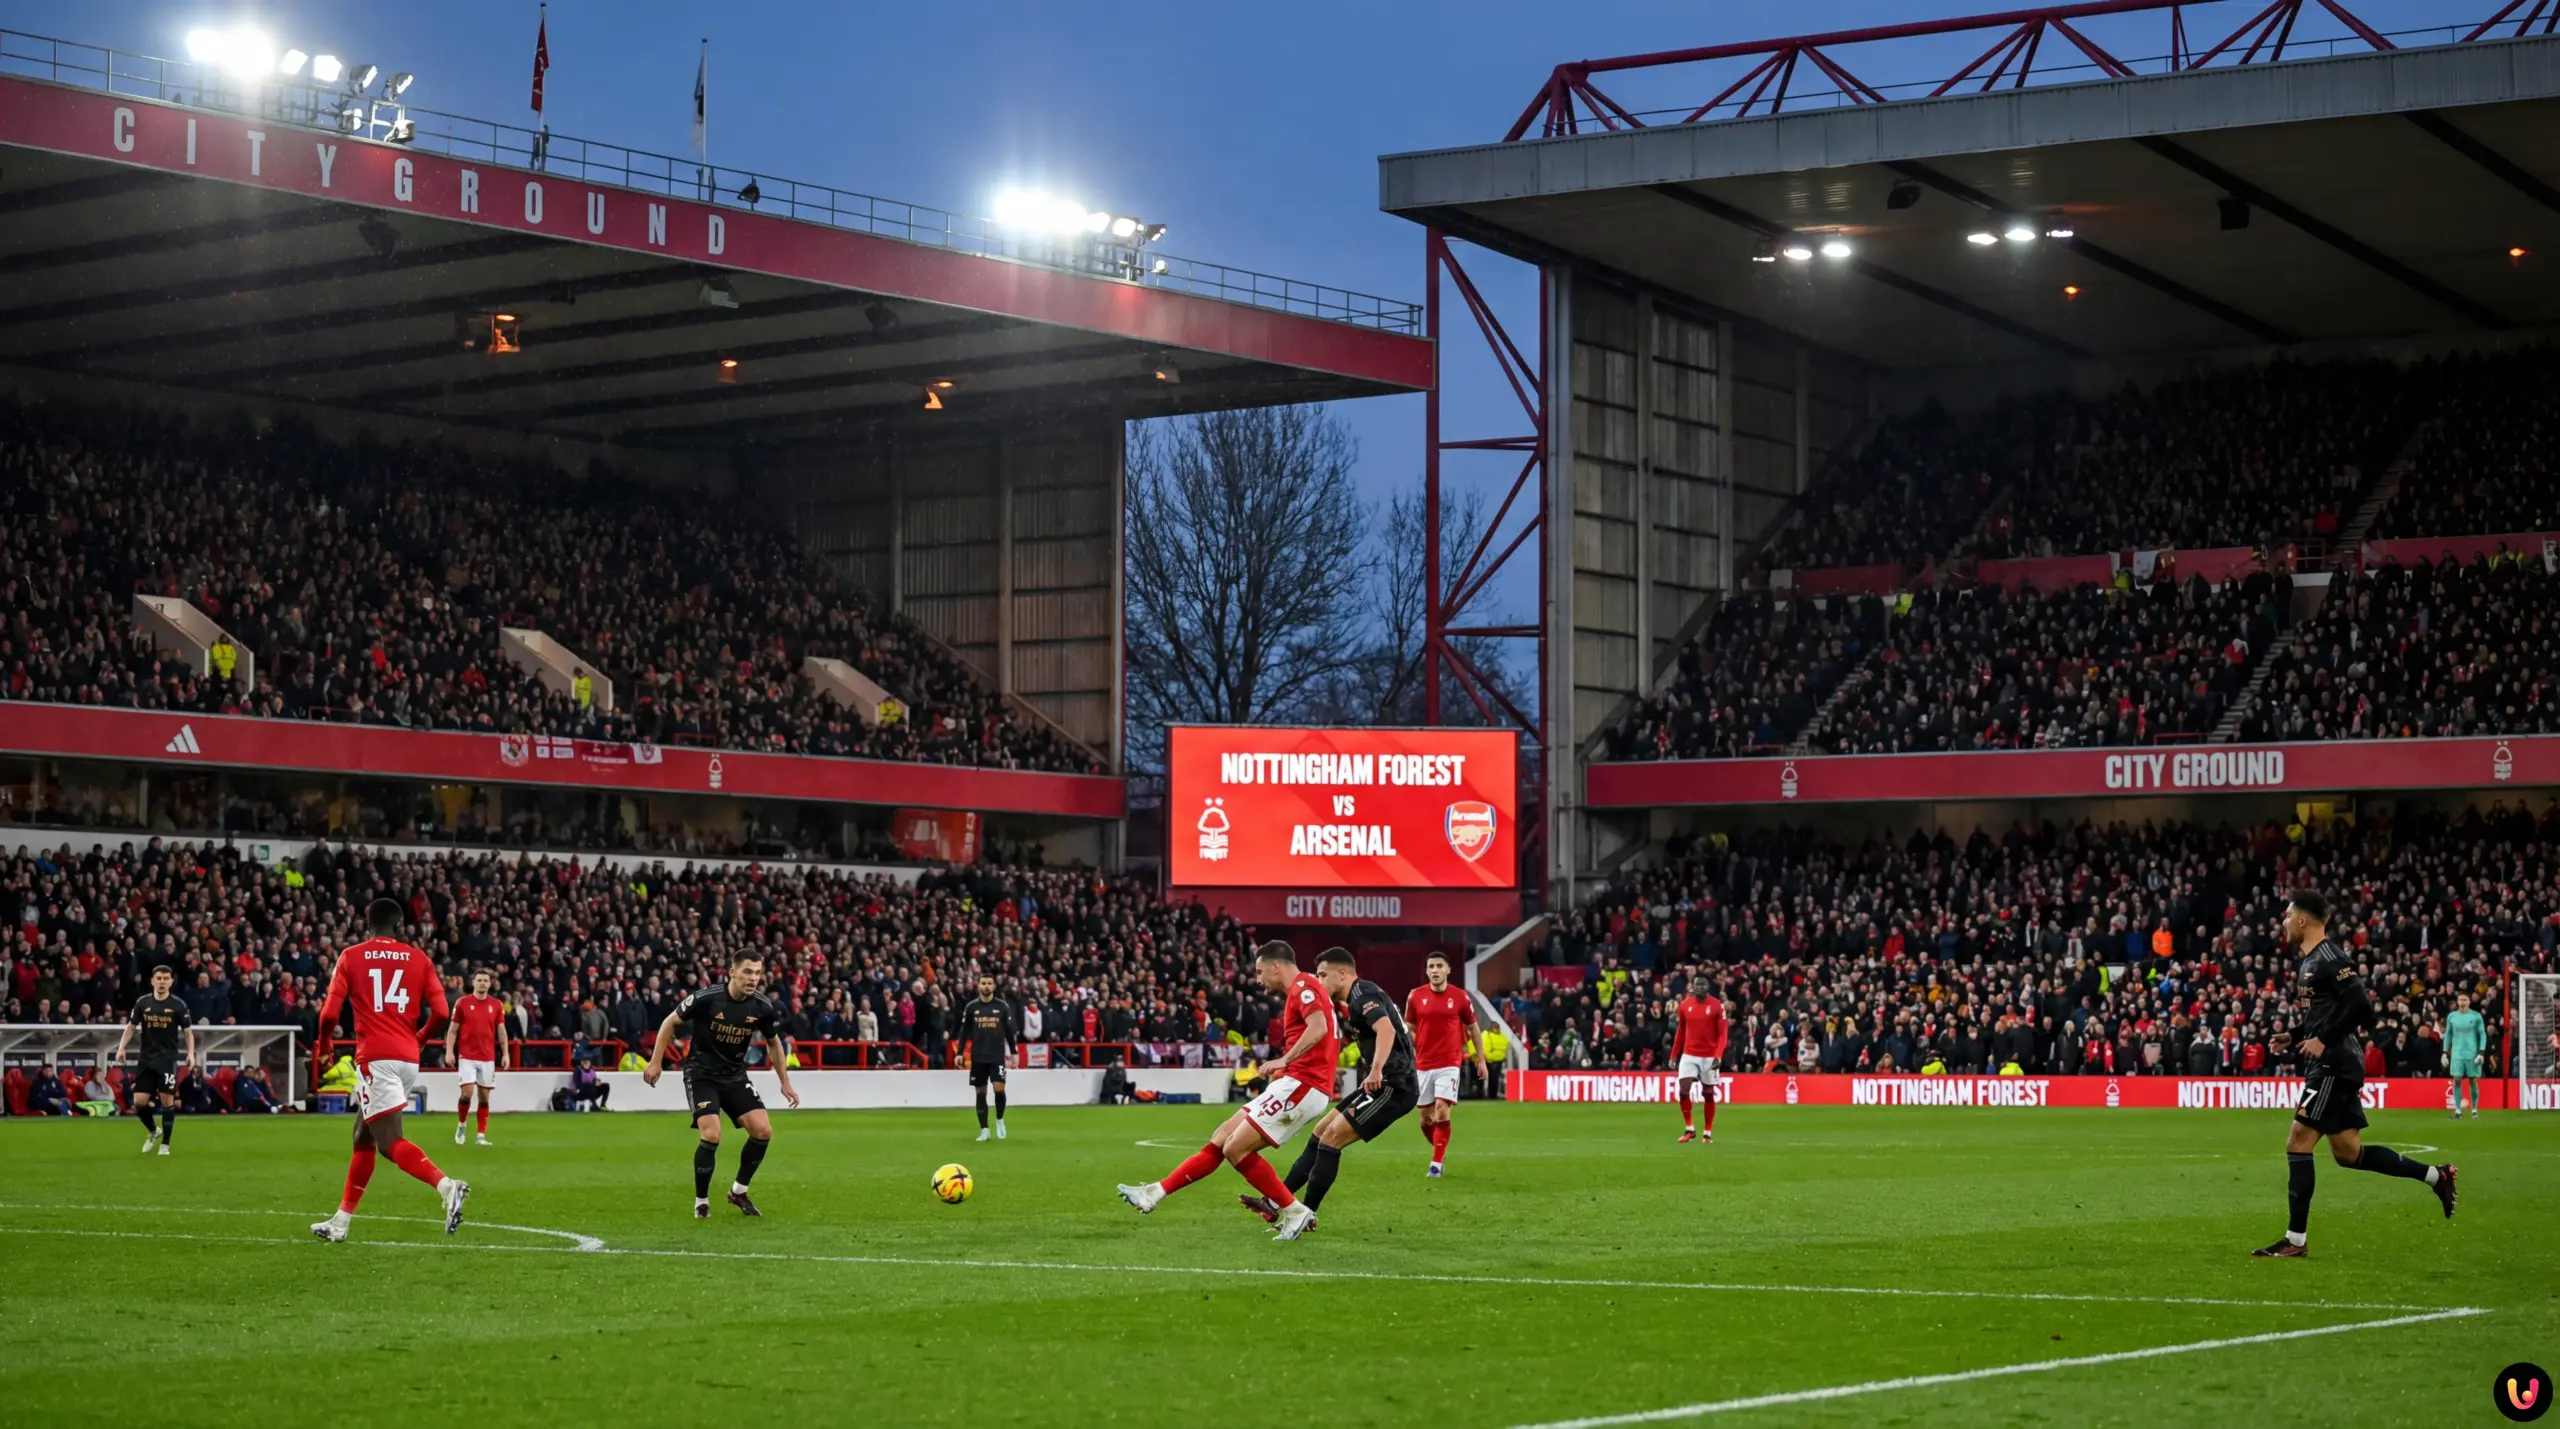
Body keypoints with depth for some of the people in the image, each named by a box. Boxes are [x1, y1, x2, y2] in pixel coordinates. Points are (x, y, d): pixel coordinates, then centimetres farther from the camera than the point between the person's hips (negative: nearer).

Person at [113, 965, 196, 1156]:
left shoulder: (178, 1005, -5)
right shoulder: (142, 1002, 1)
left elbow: (188, 1031, 2)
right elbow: (131, 1026, 11)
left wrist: (190, 1053, -11)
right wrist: (121, 1047, -1)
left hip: (168, 1058, -2)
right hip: (146, 1058, 2)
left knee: (167, 1100, -5)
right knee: (139, 1101, -3)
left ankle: (165, 1144, 7)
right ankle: (153, 1132, 25)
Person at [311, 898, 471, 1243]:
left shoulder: (351, 957, 2)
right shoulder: (418, 959, 10)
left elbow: (329, 1013, -3)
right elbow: (440, 1012, 2)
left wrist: (324, 1043, 18)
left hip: (376, 1058, -5)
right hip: (408, 1058, 5)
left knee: (390, 1142, -11)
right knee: (364, 1136, 18)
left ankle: (446, 1186, -35)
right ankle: (340, 1222, 24)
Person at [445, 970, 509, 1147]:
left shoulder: (497, 1005, 6)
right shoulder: (462, 1003, 0)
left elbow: (501, 1031, 10)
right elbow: (452, 1030, 2)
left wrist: (505, 1053, 2)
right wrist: (449, 1051, -7)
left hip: (488, 1058, 2)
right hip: (467, 1057, -2)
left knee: (484, 1097, 3)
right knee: (466, 1093, -11)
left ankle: (482, 1136, 7)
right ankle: (461, 1125, 14)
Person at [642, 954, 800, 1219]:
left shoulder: (763, 1007, -9)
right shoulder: (707, 998, -21)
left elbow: (774, 1043, 10)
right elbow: (670, 1022, -6)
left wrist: (785, 1082, 10)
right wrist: (656, 1062, -6)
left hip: (735, 1076, 4)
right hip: (701, 1075, -4)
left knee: (763, 1130, -10)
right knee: (711, 1136, -20)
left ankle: (739, 1191, 12)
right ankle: (701, 1202, 1)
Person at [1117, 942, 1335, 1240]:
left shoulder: (1303, 986, -10)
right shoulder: (1303, 990, 20)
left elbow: (1318, 1028, -25)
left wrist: (1286, 1060, -22)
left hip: (1302, 1083, -10)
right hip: (1300, 1084, 10)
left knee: (1235, 1148, -11)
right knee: (1223, 1137, 10)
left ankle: (1294, 1212, -5)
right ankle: (1156, 1193, 12)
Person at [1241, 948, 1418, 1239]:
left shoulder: (1363, 993, -14)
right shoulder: (1357, 997, 18)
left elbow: (1386, 1029, -31)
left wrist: (1376, 1072, -42)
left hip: (1394, 1086, -10)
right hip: (1385, 1083, 10)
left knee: (1330, 1139, -12)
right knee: (1320, 1134, 11)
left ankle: (1307, 1215, -7)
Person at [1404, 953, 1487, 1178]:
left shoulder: (1461, 997, -3)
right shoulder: (1415, 996, 0)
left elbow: (1473, 1029, 8)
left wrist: (1481, 1060, 7)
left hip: (1449, 1064, -2)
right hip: (1423, 1065, 2)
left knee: (1442, 1113, -15)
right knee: (1426, 1118, 6)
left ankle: (1436, 1163, -7)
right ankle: (1440, 1150, 31)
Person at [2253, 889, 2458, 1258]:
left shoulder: (2328, 958, -15)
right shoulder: (2312, 960, 16)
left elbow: (2360, 1006, -23)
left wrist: (2324, 1041, -21)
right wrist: (2293, 1036, 16)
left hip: (2333, 1067, -10)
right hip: (2329, 1066, 10)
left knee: (2298, 1144, -9)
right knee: (2348, 1152, 13)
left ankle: (2295, 1239, -6)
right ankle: (2435, 1176, 19)